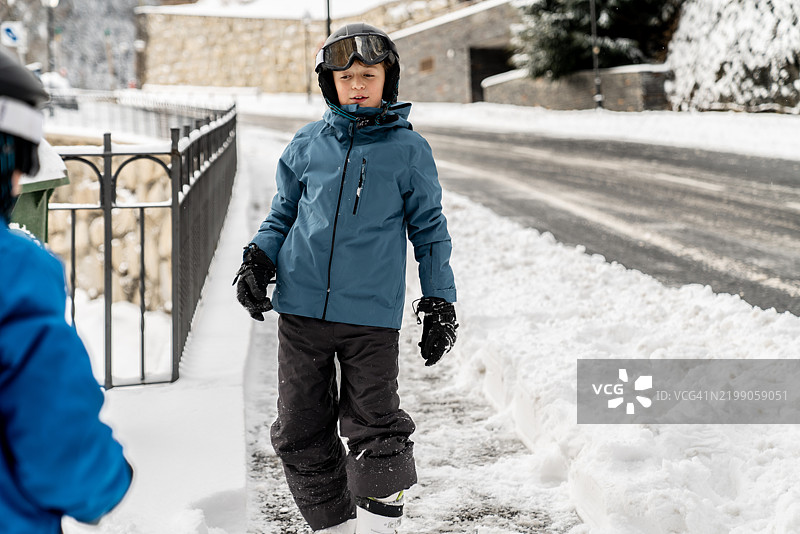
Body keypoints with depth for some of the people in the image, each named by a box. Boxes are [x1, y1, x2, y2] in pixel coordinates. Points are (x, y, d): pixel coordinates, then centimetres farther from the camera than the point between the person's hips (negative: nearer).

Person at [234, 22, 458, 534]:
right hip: (301, 308, 3)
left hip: (372, 314, -3)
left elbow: (429, 228, 8)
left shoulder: (408, 148, 2)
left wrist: (440, 302, 4)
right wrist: (259, 259, 0)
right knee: (301, 432, 8)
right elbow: (283, 213, 18)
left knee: (375, 431, -2)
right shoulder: (308, 143, 9)